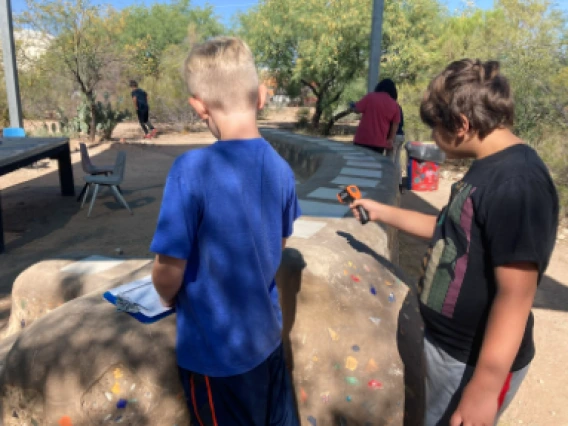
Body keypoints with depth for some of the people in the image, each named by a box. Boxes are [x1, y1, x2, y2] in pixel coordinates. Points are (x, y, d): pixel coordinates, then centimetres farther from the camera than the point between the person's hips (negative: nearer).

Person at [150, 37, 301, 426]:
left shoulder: (193, 169, -26)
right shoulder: (280, 168, -8)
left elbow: (170, 270, -20)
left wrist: (170, 300, 2)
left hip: (216, 349, -4)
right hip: (267, 333, 5)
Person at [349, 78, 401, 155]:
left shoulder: (370, 97, -2)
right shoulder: (395, 106, 5)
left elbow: (357, 109, 0)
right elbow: (395, 125, 7)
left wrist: (352, 105, 21)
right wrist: (391, 140, 15)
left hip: (362, 139, -2)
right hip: (380, 142, 2)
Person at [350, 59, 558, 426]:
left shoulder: (518, 183, -27)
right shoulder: (489, 169, 3)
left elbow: (515, 294, -29)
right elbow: (452, 231, 15)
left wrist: (484, 390, -26)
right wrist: (381, 212, 17)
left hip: (476, 361, -9)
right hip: (446, 343, 9)